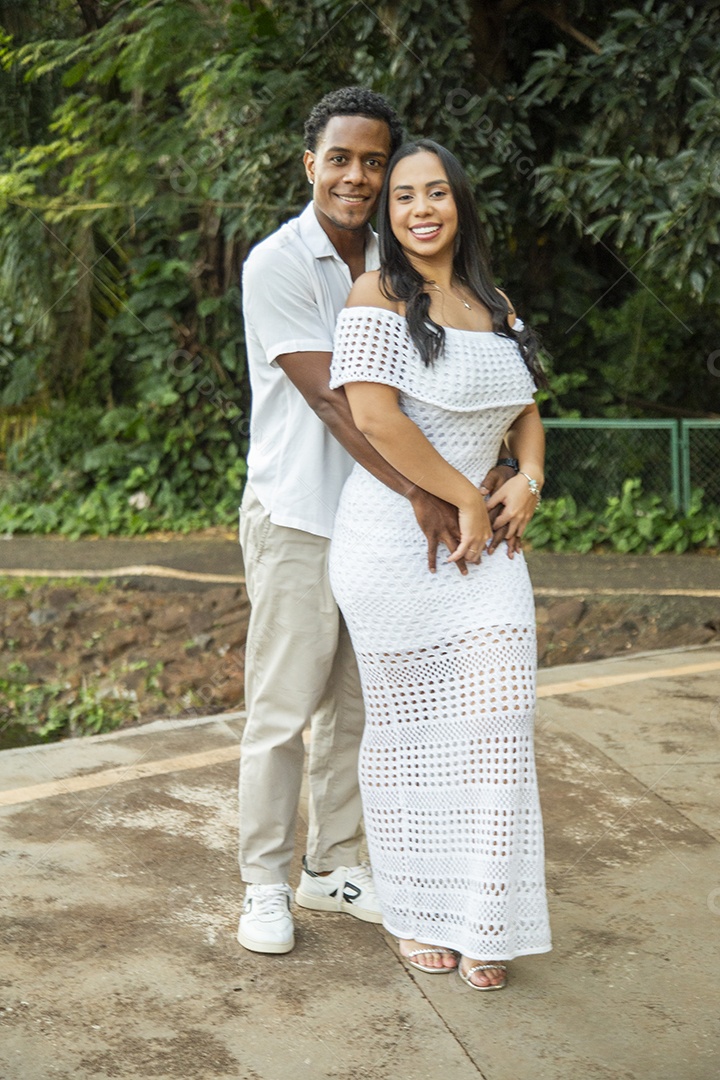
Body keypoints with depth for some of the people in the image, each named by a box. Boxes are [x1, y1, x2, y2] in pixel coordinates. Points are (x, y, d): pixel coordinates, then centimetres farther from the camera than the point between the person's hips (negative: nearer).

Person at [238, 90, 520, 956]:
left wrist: (489, 469, -16)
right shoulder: (276, 266, -10)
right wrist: (419, 491, -26)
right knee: (282, 711, 0)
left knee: (357, 707, 12)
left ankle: (333, 868, 25)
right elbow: (329, 397, -19)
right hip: (299, 518, -6)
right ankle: (264, 884, 13)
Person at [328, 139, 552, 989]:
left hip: (482, 543, 5)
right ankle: (412, 909, 22)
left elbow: (524, 410, 21)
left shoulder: (494, 305, 13)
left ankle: (481, 922, 12)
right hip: (395, 540, -5)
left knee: (493, 721, -1)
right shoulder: (379, 296, -7)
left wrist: (528, 480, 0)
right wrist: (466, 498, -14)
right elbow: (373, 415, -18)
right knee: (410, 727, 5)